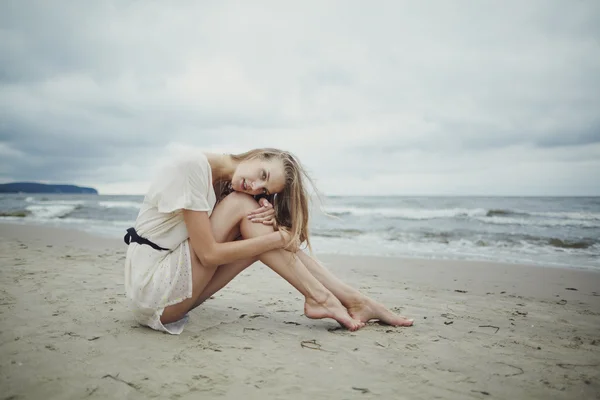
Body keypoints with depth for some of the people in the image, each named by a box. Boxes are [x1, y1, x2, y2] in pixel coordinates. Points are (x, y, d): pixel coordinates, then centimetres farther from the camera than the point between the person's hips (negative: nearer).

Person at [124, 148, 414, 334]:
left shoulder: (224, 187, 3)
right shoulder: (194, 167, -20)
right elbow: (209, 254, -24)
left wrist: (272, 224, -22)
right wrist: (278, 238, -22)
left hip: (173, 285, 7)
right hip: (150, 284, -7)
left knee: (268, 233, -7)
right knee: (242, 205, -21)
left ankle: (355, 300, -5)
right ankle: (321, 298, -17)